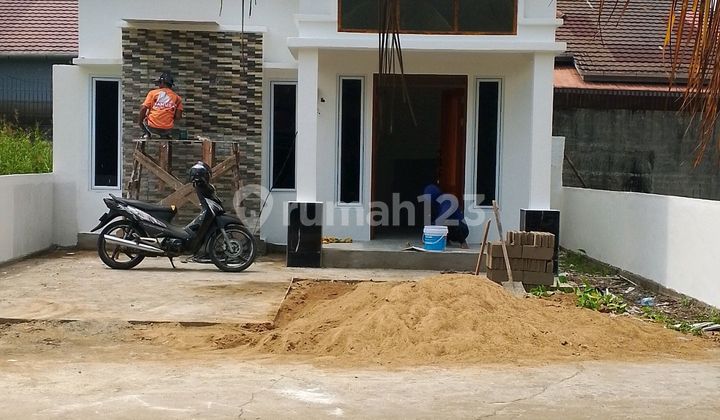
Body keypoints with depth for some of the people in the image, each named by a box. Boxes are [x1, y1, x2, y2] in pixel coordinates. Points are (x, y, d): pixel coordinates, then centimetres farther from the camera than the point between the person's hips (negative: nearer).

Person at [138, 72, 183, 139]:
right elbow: (178, 116, -3)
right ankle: (164, 136, 14)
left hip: (152, 127, -3)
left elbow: (143, 109, -5)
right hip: (167, 130, 3)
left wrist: (140, 121, 10)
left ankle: (147, 134, 10)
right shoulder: (177, 97, 6)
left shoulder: (153, 92, 2)